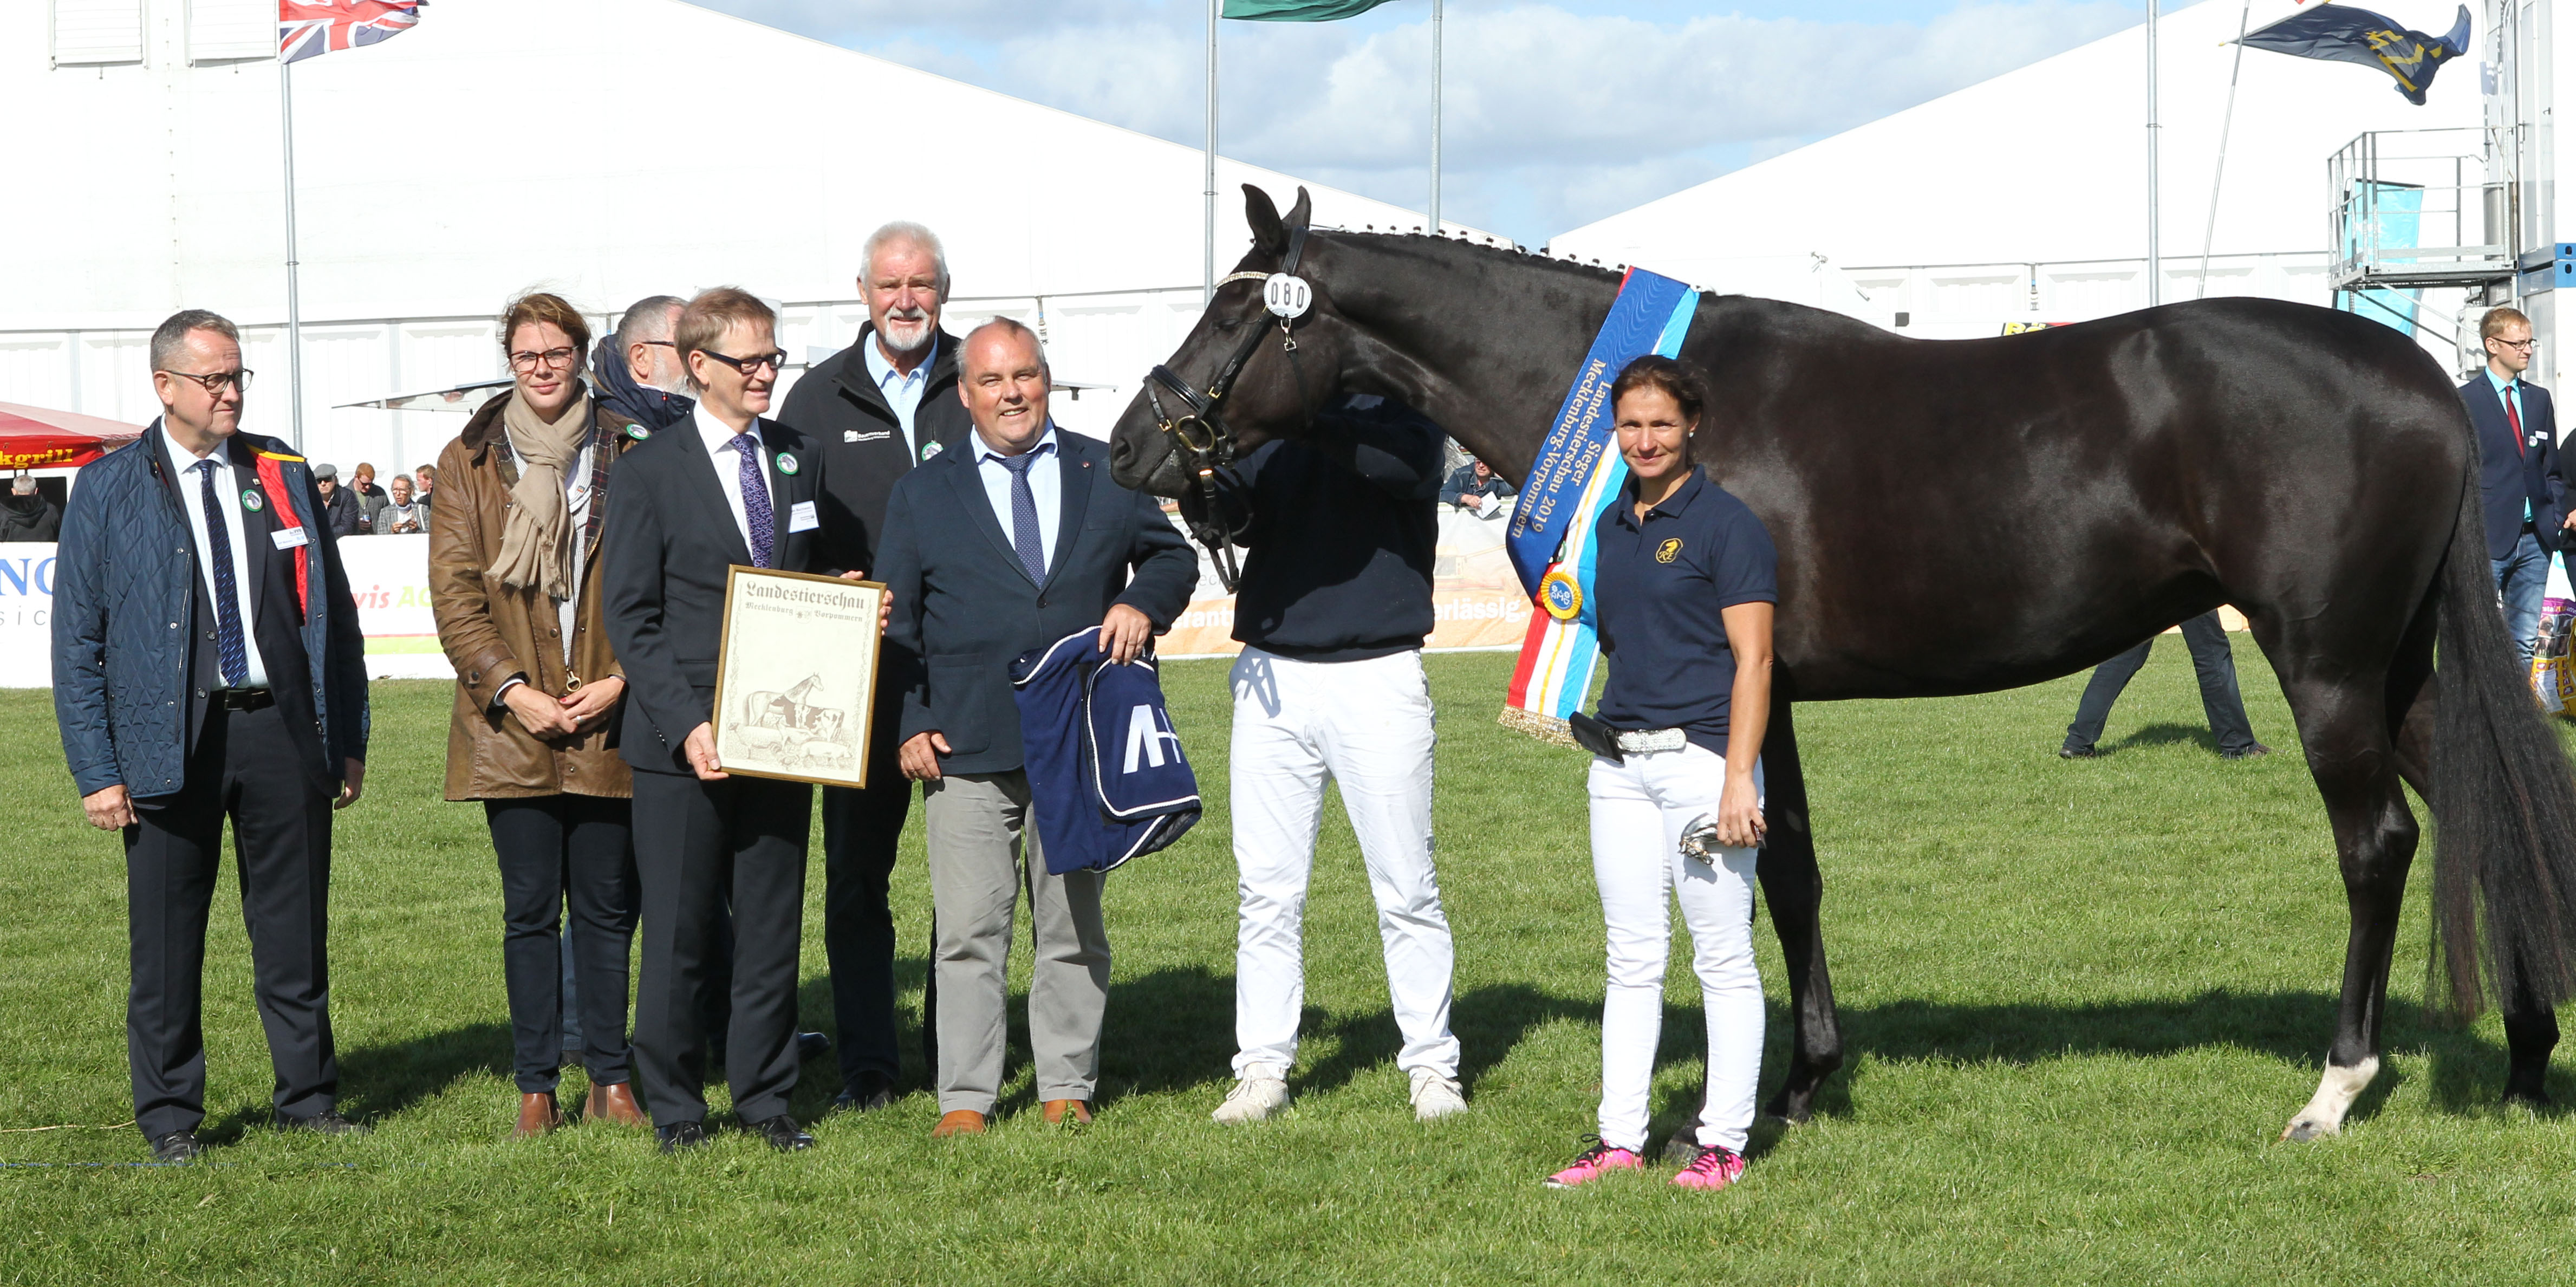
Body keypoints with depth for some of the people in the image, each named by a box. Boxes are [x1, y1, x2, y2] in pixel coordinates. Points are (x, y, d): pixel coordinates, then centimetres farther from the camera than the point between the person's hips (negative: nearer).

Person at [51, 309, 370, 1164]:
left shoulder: (281, 474, 10)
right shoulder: (109, 489, 1)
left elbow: (332, 609, 14)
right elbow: (77, 638, 1)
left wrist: (349, 738, 9)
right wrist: (96, 770, -6)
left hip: (282, 728, 2)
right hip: (171, 740, -2)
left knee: (296, 926, 7)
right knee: (167, 938, 3)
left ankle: (308, 1099, 19)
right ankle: (169, 1117, 15)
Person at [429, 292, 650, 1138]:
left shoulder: (626, 457, 5)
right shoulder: (471, 462, 5)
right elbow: (454, 594, 1)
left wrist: (620, 680, -8)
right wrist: (514, 690, -9)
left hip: (609, 720, 0)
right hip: (513, 723, 0)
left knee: (608, 905, 5)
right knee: (529, 908, 3)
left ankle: (610, 1081, 13)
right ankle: (536, 1088, 9)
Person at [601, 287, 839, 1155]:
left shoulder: (800, 460, 11)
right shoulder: (650, 471, -3)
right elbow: (630, 616, -5)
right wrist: (685, 723, -15)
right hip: (683, 741, -4)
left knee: (774, 924, 8)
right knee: (677, 930, 2)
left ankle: (765, 1099, 18)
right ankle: (674, 1107, 13)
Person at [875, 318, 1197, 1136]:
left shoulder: (1107, 473, 10)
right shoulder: (922, 494, 9)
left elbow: (1171, 555, 19)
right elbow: (894, 622, 10)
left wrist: (1143, 604, -3)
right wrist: (911, 723, -1)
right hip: (967, 750, -1)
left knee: (1073, 926, 7)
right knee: (968, 930, -3)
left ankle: (1068, 1088, 15)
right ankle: (964, 1098, 2)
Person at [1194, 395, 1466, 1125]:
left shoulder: (1399, 409, 0)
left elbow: (1406, 463, -23)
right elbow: (1229, 516, -4)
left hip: (1377, 678, -3)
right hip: (1272, 678, 3)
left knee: (1406, 889, 3)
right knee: (1267, 890, 5)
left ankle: (1431, 1068, 12)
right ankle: (1262, 1071, 10)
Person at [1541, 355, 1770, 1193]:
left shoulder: (1726, 525, -8)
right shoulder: (1610, 525, 12)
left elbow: (1753, 660, -12)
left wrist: (1738, 781, -18)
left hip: (1702, 756, -7)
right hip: (1620, 765, 7)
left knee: (1723, 959, 1)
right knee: (1632, 957, 9)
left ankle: (1725, 1140, 6)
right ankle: (1620, 1137, 13)